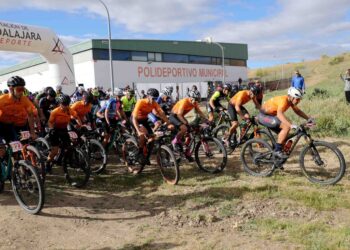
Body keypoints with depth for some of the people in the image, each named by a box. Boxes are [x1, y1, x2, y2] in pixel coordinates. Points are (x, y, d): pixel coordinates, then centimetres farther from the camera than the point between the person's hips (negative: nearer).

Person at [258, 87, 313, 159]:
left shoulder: (291, 100, 0)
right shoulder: (283, 100, -27)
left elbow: (297, 111, 14)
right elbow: (280, 114, -44)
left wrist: (308, 118, 3)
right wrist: (291, 125, -52)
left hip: (271, 115, 10)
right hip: (264, 116, -10)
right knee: (287, 127, -21)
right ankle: (277, 150, -16)